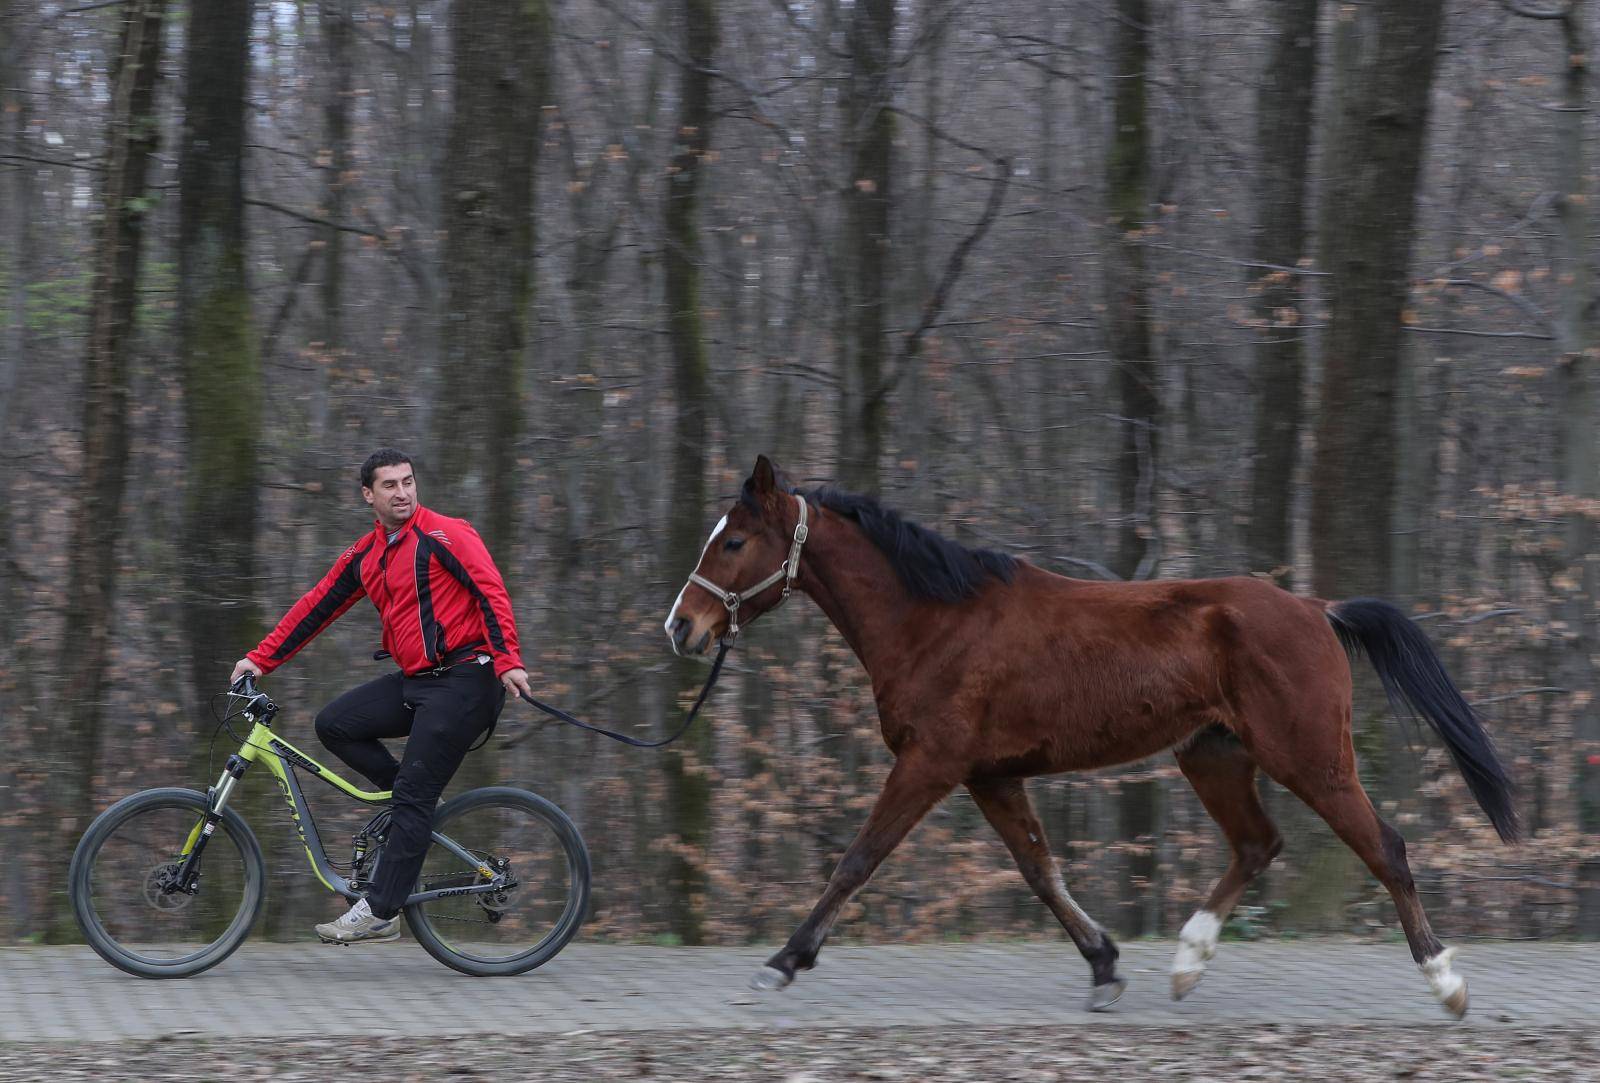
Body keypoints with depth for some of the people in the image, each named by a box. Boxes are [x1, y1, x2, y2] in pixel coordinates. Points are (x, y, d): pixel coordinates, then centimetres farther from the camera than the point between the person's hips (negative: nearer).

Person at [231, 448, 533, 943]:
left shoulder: (445, 536, -8)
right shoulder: (365, 555, 13)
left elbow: (491, 592, -16)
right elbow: (315, 608, 18)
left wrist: (508, 661, -28)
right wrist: (260, 660, 15)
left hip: (463, 681, -8)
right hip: (413, 682, 8)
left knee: (412, 799, -10)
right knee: (334, 724, -3)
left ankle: (379, 913, -10)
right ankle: (415, 799, 7)